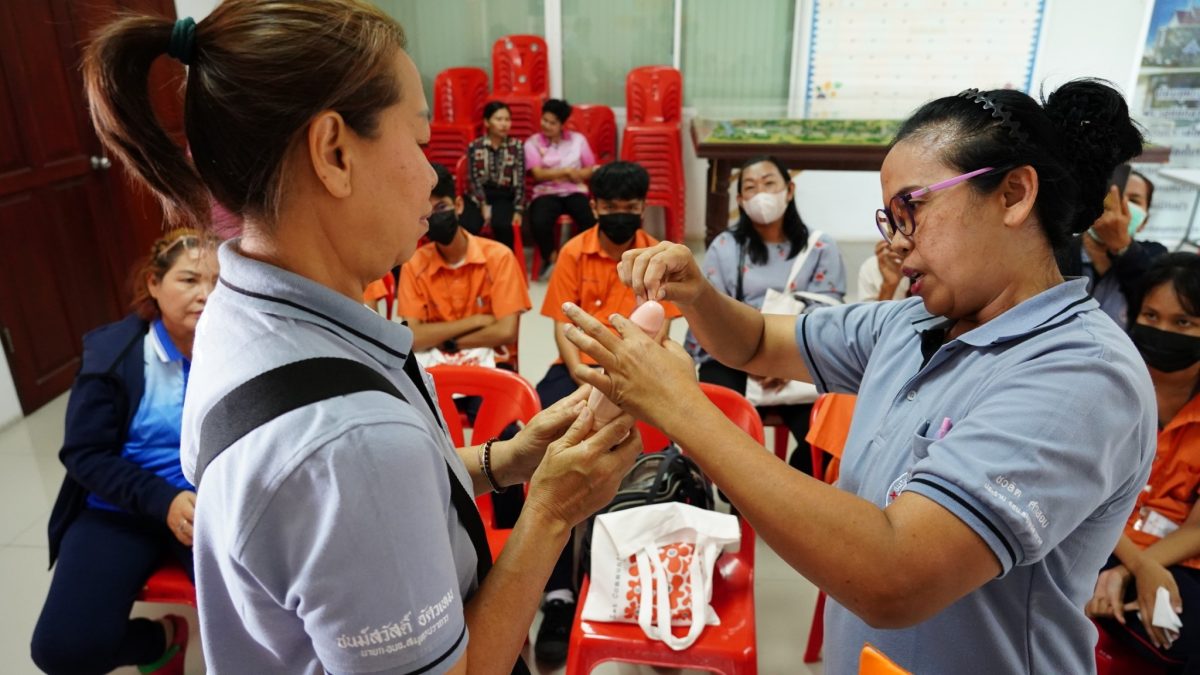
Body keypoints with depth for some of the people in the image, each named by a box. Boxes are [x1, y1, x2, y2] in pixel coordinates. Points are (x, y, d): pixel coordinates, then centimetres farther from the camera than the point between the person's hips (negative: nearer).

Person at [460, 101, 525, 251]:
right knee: (467, 227, -30)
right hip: (478, 195, 0)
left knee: (502, 225, -33)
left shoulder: (516, 146, 7)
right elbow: (473, 179, 0)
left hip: (504, 197, 0)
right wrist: (483, 205, -13)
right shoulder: (474, 146, 7)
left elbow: (520, 180, 2)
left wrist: (518, 210, -7)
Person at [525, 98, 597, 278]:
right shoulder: (532, 142, 6)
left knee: (591, 220, -31)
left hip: (575, 192, 1)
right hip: (546, 193, -1)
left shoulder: (578, 139, 11)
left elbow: (591, 171, 6)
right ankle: (551, 259, -7)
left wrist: (554, 173, -6)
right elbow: (538, 174, -5)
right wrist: (567, 171, -9)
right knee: (539, 222, -34)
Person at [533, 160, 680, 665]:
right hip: (578, 368, 1)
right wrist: (585, 380, -18)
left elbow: (659, 331, 1)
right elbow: (563, 328, 0)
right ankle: (559, 592, -22)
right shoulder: (573, 253, 6)